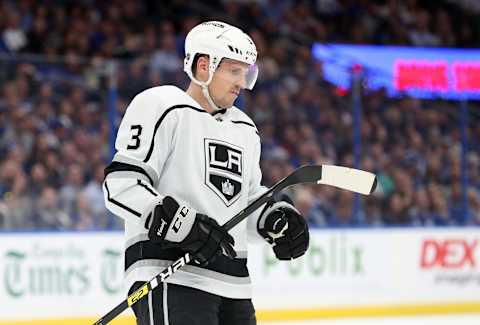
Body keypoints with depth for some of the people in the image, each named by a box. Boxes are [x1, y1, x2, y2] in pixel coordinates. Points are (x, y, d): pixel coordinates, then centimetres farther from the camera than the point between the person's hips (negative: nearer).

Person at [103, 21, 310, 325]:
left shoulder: (245, 130, 22)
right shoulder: (161, 107, -5)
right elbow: (121, 184, -13)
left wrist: (278, 218, 9)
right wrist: (184, 225, -21)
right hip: (168, 276, -9)